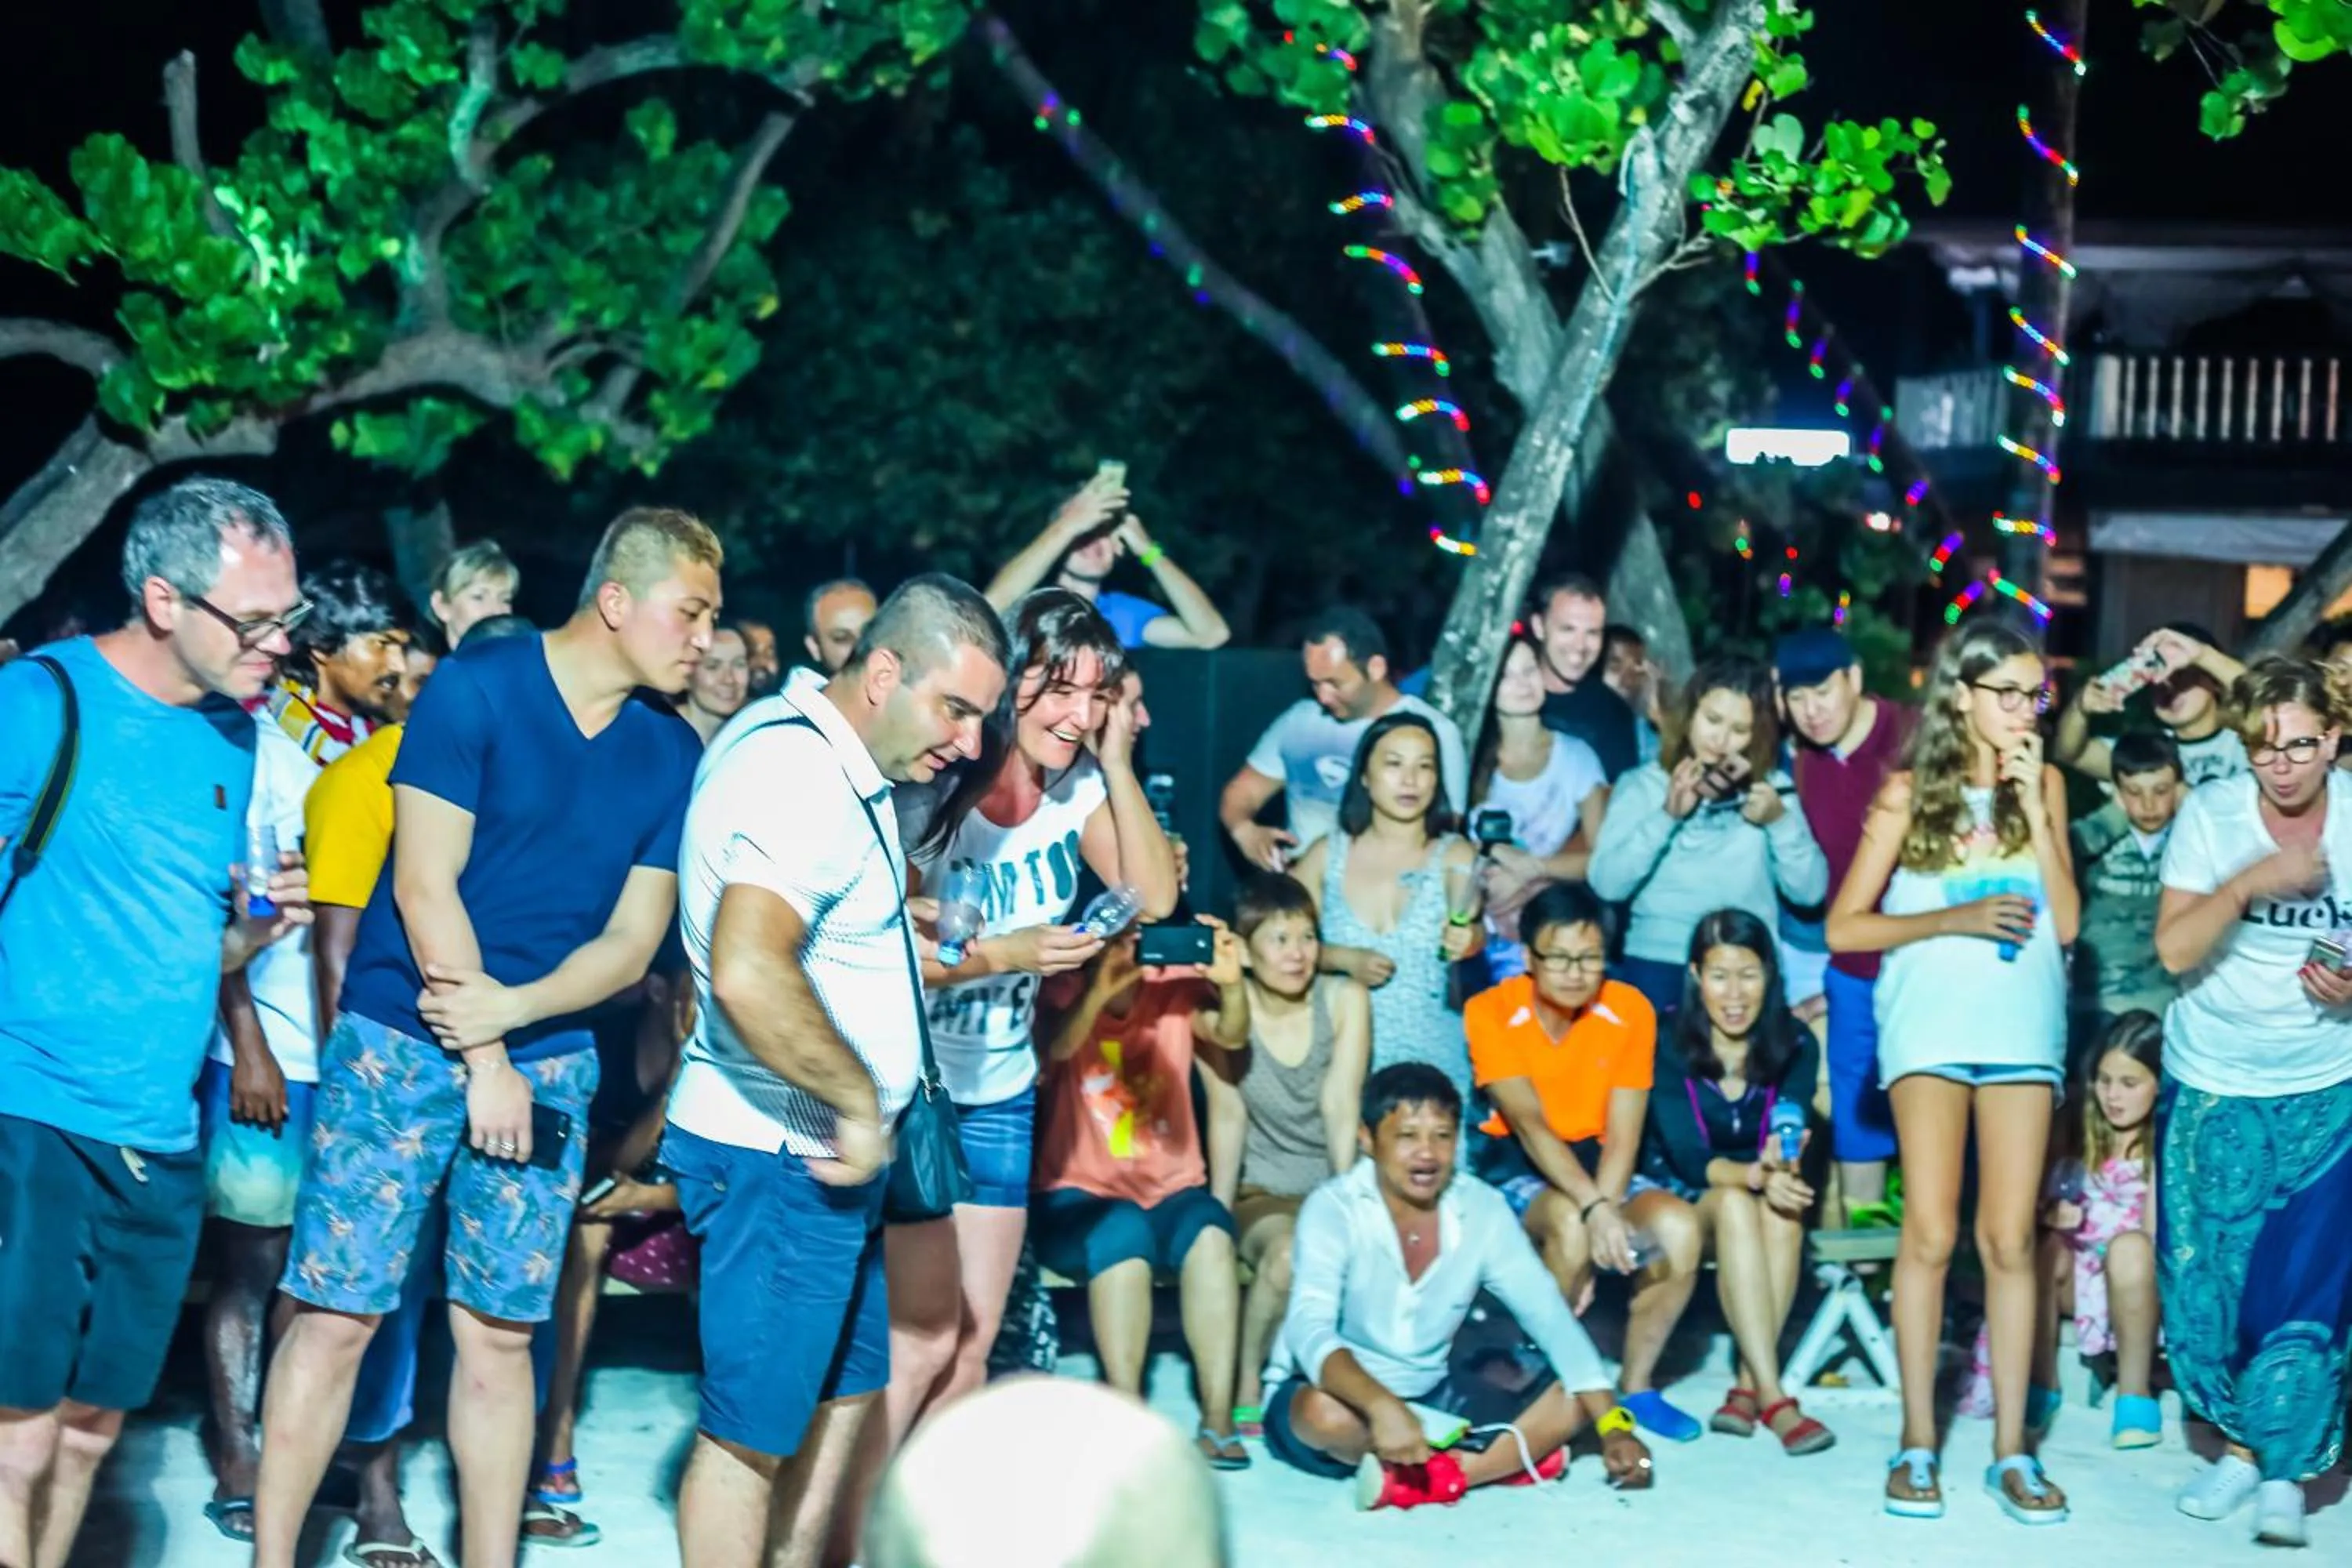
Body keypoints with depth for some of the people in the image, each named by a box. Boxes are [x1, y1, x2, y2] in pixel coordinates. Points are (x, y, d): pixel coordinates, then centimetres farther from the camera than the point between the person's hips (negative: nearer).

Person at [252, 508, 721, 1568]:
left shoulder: (671, 755, 4)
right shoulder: (476, 688, -9)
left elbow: (632, 942, 3)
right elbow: (425, 885, -11)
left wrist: (512, 1009, -14)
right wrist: (483, 1064, -11)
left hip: (546, 1058, 4)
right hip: (406, 1042, -4)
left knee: (500, 1332, 6)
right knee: (336, 1314, -3)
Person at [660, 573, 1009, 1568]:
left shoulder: (827, 749, 8)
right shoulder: (800, 774, -23)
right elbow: (749, 973, -36)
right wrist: (859, 1102, -26)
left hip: (831, 1154, 11)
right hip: (781, 1156, -11)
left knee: (843, 1397, 19)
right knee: (752, 1430, -1)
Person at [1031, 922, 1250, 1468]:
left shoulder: (1172, 988, 4)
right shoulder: (1066, 997, -3)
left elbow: (1231, 1035, -12)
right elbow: (1053, 1049, -24)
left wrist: (1231, 984, -32)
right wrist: (1099, 992, -40)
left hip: (1170, 1193, 3)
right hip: (1080, 1199, -2)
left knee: (1210, 1234, -29)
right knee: (1124, 1232, -35)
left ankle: (1218, 1416, -27)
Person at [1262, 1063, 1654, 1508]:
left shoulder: (1481, 1208, -7)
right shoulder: (1333, 1209, -20)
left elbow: (1548, 1314, -10)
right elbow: (1310, 1330, -35)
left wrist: (1614, 1426, -21)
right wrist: (1381, 1406, -54)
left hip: (1431, 1394, 5)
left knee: (1572, 1398, -10)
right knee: (1326, 1414, -39)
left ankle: (1418, 1479, -26)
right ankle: (1504, 1457, -20)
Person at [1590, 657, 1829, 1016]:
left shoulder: (1772, 787, 12)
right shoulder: (1642, 784, 7)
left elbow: (1811, 892, 4)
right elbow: (1607, 884, -6)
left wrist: (1780, 821, -10)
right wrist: (1666, 816, -15)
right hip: (1657, 961, -1)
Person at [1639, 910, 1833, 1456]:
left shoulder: (1795, 1046, -5)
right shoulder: (1668, 1045, -13)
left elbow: (1788, 1144, -14)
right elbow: (1688, 1158, -20)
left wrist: (1780, 1167, -40)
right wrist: (1756, 1175, -39)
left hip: (1758, 1194, 2)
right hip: (1681, 1196, -2)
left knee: (1784, 1211, -33)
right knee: (1734, 1204, -35)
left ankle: (1748, 1387, -32)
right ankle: (1772, 1396, -42)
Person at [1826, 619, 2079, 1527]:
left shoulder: (2044, 783, 9)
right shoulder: (1911, 790, 4)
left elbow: (2066, 922, -1)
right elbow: (1844, 926, 1)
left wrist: (2032, 803, -6)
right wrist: (1953, 920, -11)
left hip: (2022, 1027, 2)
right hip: (1931, 1024, -2)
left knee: (2010, 1239, 0)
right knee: (1930, 1233, -8)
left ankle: (2011, 1450, 4)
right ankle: (1917, 1444, 1)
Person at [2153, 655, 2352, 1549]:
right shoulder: (2210, 815, -8)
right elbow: (2174, 949, -16)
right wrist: (2249, 883, -31)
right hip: (2214, 1084, 1)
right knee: (2209, 1273, 5)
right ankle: (2241, 1441, 24)